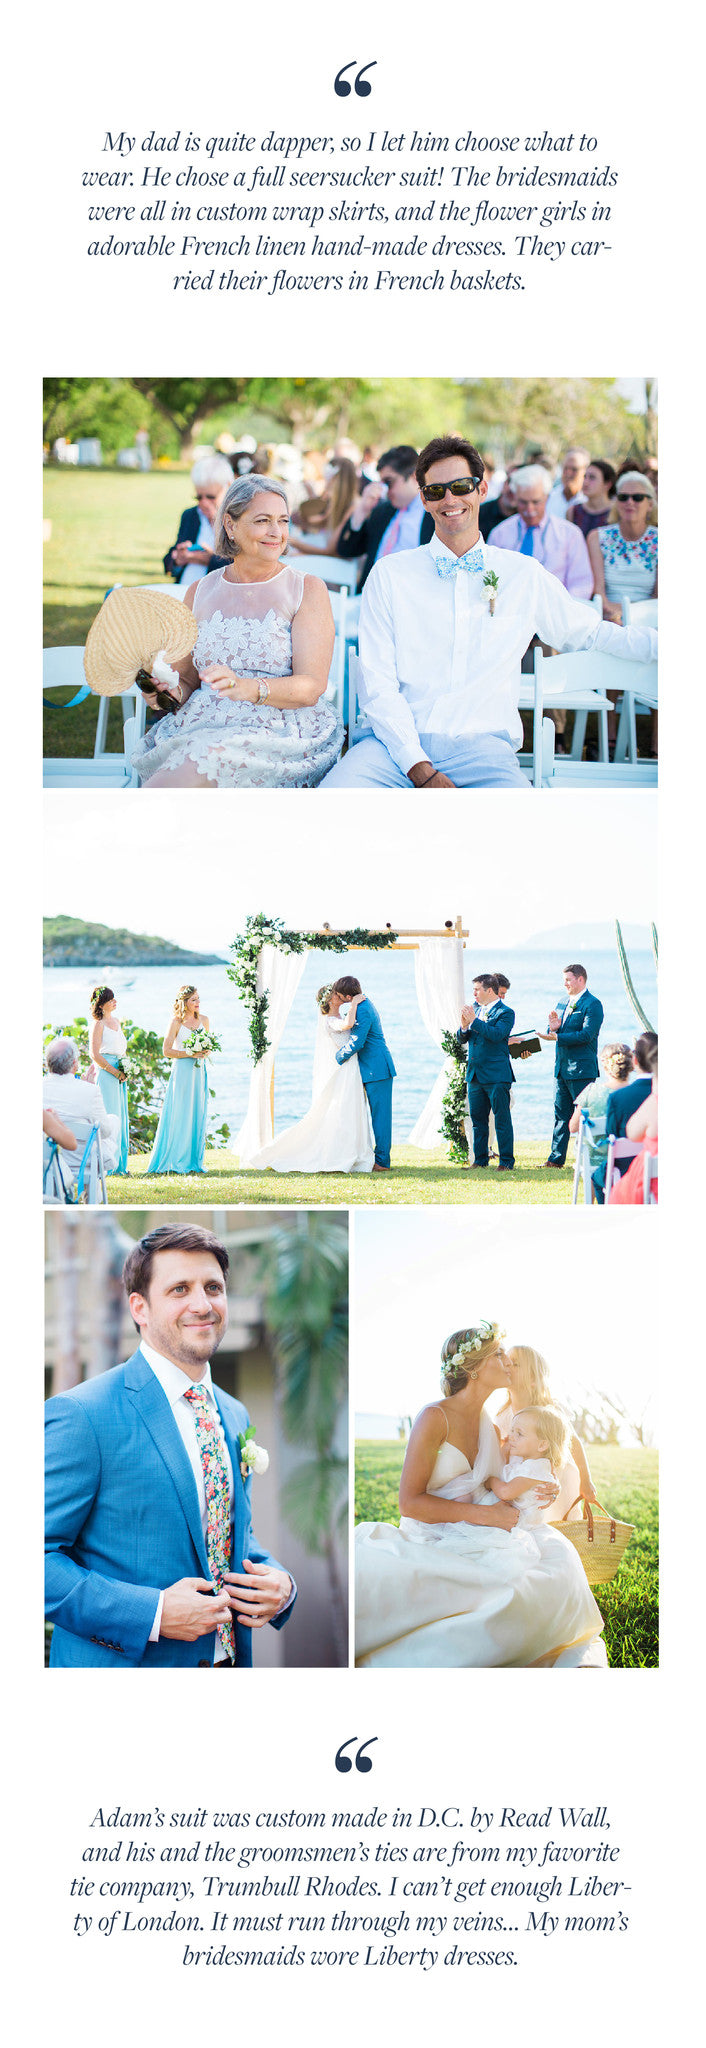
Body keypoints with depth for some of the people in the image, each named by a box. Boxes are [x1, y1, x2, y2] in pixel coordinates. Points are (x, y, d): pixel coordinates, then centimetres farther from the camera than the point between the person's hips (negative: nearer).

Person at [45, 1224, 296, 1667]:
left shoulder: (235, 1415, 8)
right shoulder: (80, 1415, -15)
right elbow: (38, 1558, -17)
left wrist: (280, 1584, -1)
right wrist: (152, 1614, -25)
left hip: (230, 1661, 6)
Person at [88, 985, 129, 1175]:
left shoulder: (116, 1021, 16)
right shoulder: (98, 1024, -8)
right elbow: (95, 1054, -13)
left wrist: (126, 1070, 9)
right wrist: (115, 1072, -15)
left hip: (120, 1073, 8)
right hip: (106, 1074, -8)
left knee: (121, 1117, 8)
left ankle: (120, 1164, 12)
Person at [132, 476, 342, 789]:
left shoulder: (308, 590, 7)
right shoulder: (200, 593, 18)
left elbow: (311, 687, -5)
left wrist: (247, 687, -23)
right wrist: (172, 692, -3)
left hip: (279, 732, -3)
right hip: (201, 726, 3)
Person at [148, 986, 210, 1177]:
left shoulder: (204, 1020, 11)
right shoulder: (176, 1022, -5)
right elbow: (166, 1050, -6)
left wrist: (206, 1052, -1)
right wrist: (190, 1054, -14)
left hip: (199, 1071, 5)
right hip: (182, 1070, -5)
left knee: (198, 1115, 4)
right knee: (180, 1116, -6)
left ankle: (193, 1161, 9)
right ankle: (175, 1162, -2)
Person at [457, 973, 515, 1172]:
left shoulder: (505, 1012, -5)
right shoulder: (474, 1008, 14)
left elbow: (497, 1034, -22)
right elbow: (461, 1039, 14)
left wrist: (474, 1021, -20)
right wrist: (464, 1027, -7)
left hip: (496, 1074, -7)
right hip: (474, 1074, 7)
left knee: (502, 1119, -4)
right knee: (477, 1119, 11)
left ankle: (506, 1161, 0)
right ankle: (480, 1160, 18)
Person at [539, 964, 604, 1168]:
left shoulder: (593, 1004, -10)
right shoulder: (562, 1004, 17)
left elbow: (586, 1035, -20)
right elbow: (554, 1033, 19)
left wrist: (556, 1037, -21)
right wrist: (553, 1028, -5)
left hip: (582, 1068, -8)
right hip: (562, 1068, 8)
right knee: (561, 1113, 10)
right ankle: (556, 1158, 13)